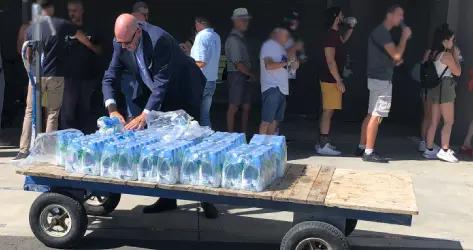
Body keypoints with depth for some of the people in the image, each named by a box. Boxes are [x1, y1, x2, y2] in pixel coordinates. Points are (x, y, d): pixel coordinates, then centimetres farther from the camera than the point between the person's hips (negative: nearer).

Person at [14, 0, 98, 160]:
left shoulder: (31, 29, 2)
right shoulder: (62, 24, -1)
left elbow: (28, 55, 11)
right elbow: (82, 37, 15)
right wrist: (94, 49, 34)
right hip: (56, 76, -1)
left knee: (30, 112, 7)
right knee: (52, 113, 7)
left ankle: (24, 150, 3)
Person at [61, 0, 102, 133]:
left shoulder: (90, 29, 10)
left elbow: (99, 50, 11)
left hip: (88, 76, 2)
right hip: (70, 76, -2)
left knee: (84, 109, 10)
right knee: (68, 111, -7)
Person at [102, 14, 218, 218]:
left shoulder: (159, 39, -32)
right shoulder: (120, 44, -12)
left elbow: (162, 82, -34)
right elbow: (109, 78, -9)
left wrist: (144, 116, -38)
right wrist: (112, 109, -25)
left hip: (182, 92, -6)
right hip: (155, 95, 6)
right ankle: (168, 197, 14)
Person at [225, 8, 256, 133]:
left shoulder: (241, 37, 17)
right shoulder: (233, 39, -14)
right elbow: (237, 63, -18)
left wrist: (250, 74, 9)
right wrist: (251, 74, -8)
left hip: (245, 76, 10)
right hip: (236, 75, -9)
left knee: (246, 107, 11)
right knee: (234, 107, -4)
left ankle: (244, 133, 19)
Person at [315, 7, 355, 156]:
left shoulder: (335, 34, 14)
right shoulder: (330, 36, -16)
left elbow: (343, 40, 40)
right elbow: (330, 61, -21)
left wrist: (351, 27, 26)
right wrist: (339, 81, -21)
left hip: (331, 79, 10)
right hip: (330, 79, -10)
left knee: (327, 111, 12)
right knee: (328, 111, -9)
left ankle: (323, 143, 18)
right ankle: (323, 146, -8)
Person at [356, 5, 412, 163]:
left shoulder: (382, 32, 18)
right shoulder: (382, 32, -15)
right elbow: (396, 54, -20)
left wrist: (394, 62, 12)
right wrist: (405, 37, -9)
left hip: (379, 78, 10)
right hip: (381, 79, -10)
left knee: (371, 115, 12)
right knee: (376, 116, -8)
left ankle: (362, 147, 17)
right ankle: (369, 152, -6)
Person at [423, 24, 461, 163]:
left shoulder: (433, 53, 10)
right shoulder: (447, 55, -12)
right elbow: (457, 72, -7)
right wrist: (456, 56, 3)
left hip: (435, 87, 8)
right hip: (445, 87, -8)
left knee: (434, 121, 10)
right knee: (449, 122, -2)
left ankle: (429, 150, 11)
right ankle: (444, 150, -3)